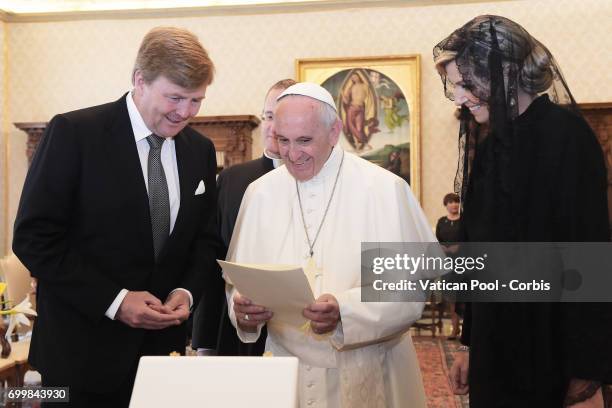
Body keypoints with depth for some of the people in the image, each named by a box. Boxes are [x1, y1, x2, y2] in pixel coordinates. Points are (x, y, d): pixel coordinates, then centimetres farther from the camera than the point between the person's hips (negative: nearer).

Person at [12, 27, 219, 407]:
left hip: (163, 341, 5)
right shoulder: (73, 133, -11)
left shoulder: (201, 149, 4)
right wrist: (113, 300, -18)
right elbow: (34, 237, -13)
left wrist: (188, 291, -7)